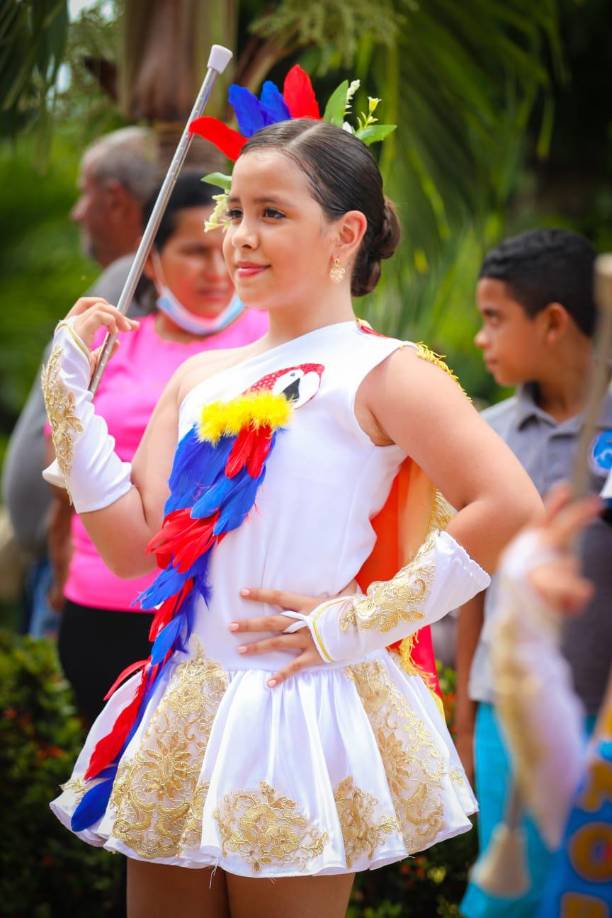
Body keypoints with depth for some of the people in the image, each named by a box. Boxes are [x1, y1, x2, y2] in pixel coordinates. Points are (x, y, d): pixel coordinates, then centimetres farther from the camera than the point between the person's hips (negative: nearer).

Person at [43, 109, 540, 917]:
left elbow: (512, 509, -18)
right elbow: (135, 547, 6)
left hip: (297, 712, -6)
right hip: (180, 721, 6)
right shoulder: (201, 379, 12)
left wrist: (361, 623, -15)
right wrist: (70, 389, 3)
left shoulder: (379, 373, -7)